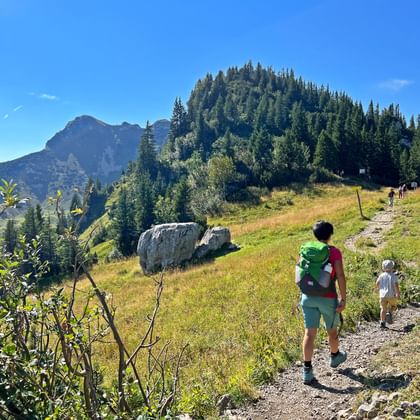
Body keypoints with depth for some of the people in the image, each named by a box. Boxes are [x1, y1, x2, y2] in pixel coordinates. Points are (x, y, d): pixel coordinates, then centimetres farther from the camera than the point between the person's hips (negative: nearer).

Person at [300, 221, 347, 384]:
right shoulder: (334, 252, -10)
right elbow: (340, 276, -16)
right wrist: (343, 299, -11)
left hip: (308, 297, 3)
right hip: (328, 299, -3)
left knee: (310, 333, 3)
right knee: (332, 330, 21)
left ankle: (307, 371, 0)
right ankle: (335, 357, 46)